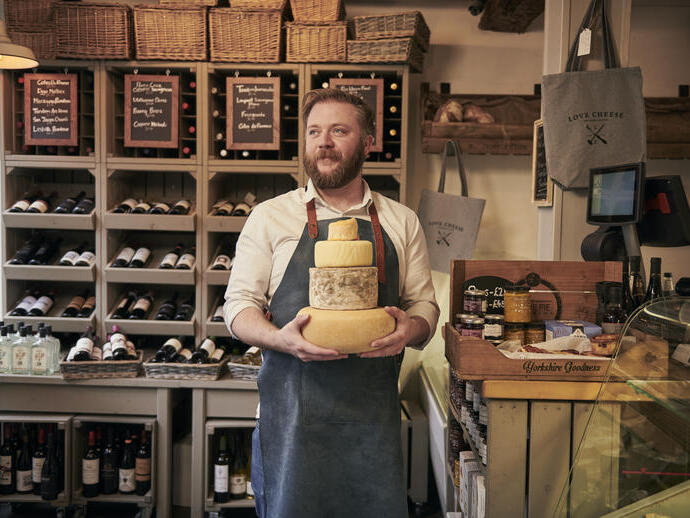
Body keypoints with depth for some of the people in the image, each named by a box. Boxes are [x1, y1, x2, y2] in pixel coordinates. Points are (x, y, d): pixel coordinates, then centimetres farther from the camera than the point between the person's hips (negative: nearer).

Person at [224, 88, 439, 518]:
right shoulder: (270, 217, 4)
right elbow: (239, 305, 3)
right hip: (294, 407, -1)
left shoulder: (402, 223, 10)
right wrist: (282, 338, -18)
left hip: (375, 410, 2)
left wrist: (410, 328, -12)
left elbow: (424, 304, 12)